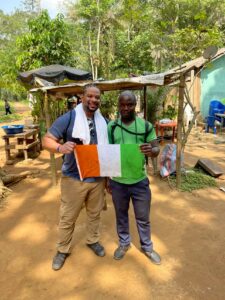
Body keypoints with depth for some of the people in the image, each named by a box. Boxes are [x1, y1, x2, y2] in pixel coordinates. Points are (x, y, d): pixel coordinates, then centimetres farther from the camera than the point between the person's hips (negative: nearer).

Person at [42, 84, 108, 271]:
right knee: (68, 217, 11)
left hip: (98, 178, 4)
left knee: (95, 213, 21)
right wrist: (60, 147, -34)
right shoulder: (68, 118, -11)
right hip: (74, 179, -4)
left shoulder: (104, 121, 4)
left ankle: (93, 240, 46)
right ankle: (63, 250, 35)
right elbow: (47, 140, -11)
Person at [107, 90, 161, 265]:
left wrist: (151, 151, -28)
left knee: (143, 218, 17)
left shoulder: (146, 126, -4)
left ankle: (147, 247, 41)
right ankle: (124, 243, 44)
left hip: (140, 181, 0)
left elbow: (157, 149, -3)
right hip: (117, 182, 1)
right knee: (121, 216, 20)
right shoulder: (111, 127, -3)